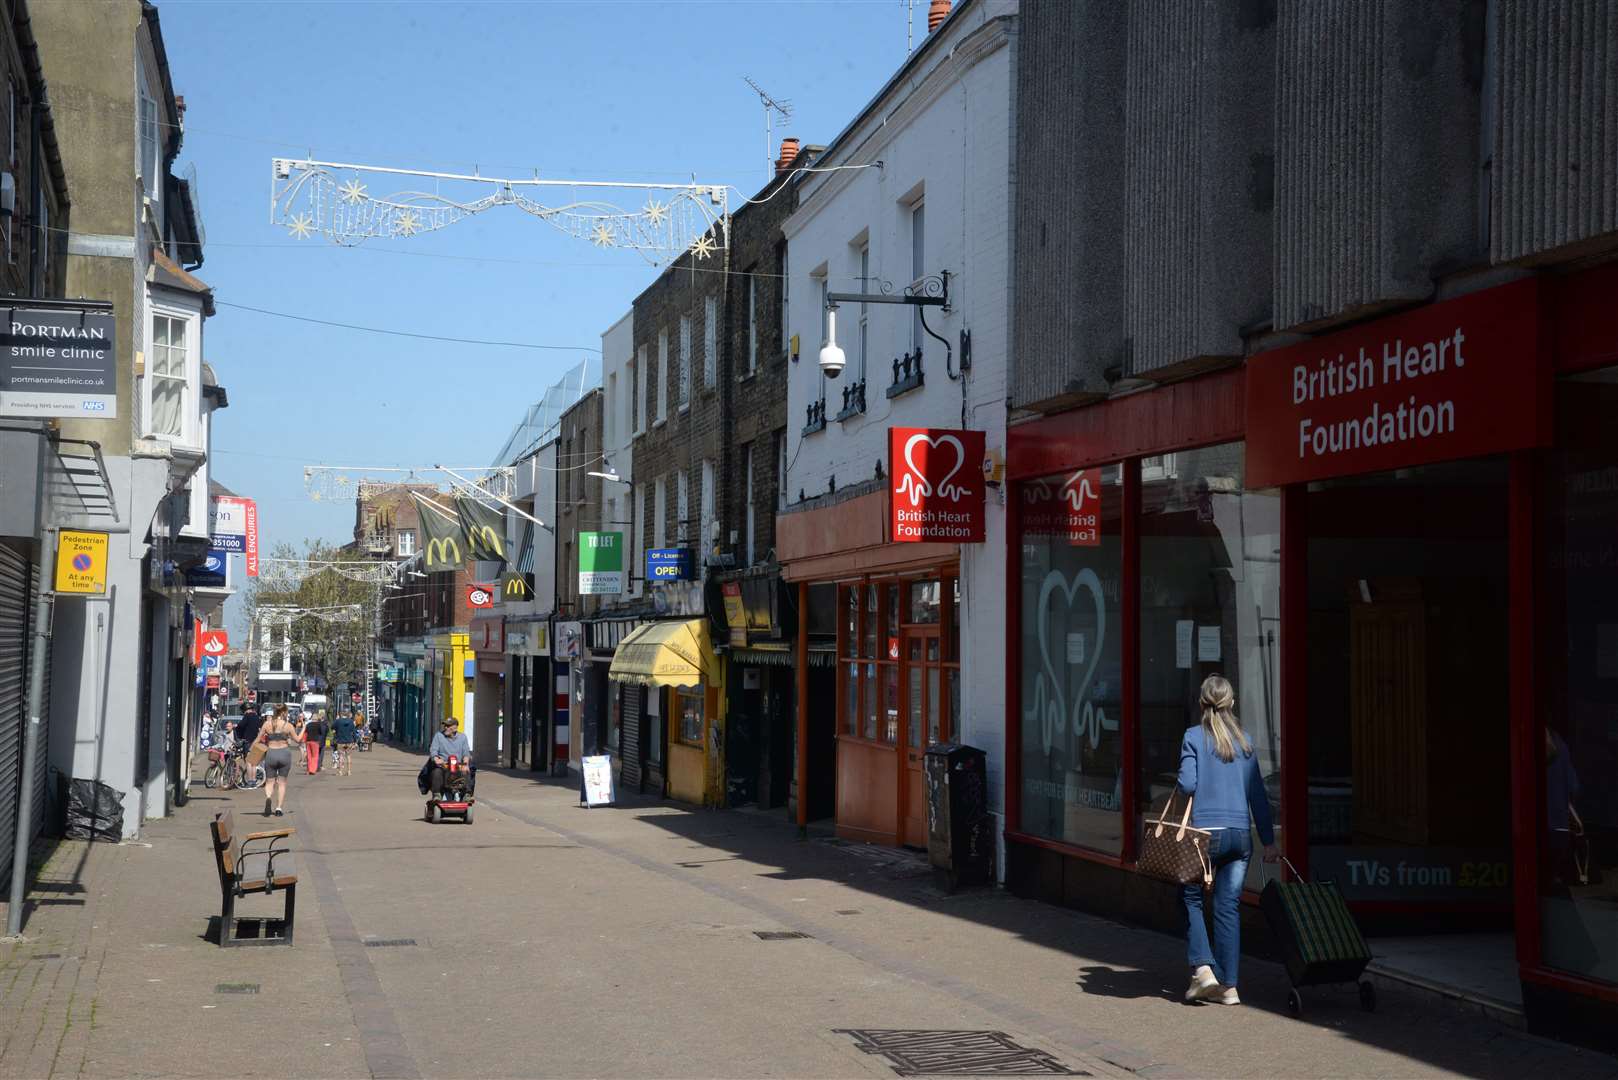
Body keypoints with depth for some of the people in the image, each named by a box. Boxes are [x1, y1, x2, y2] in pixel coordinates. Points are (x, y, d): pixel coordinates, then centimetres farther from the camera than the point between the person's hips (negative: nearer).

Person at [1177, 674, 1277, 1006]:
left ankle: (1202, 968, -2)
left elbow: (1187, 785, -11)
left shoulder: (1194, 737, -2)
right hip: (1240, 835, 4)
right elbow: (1257, 794, 11)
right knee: (1228, 906, 7)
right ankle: (1228, 985, 7)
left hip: (1206, 832, -4)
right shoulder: (1244, 742, 10)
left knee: (1191, 898, 12)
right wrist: (1269, 841, 15)